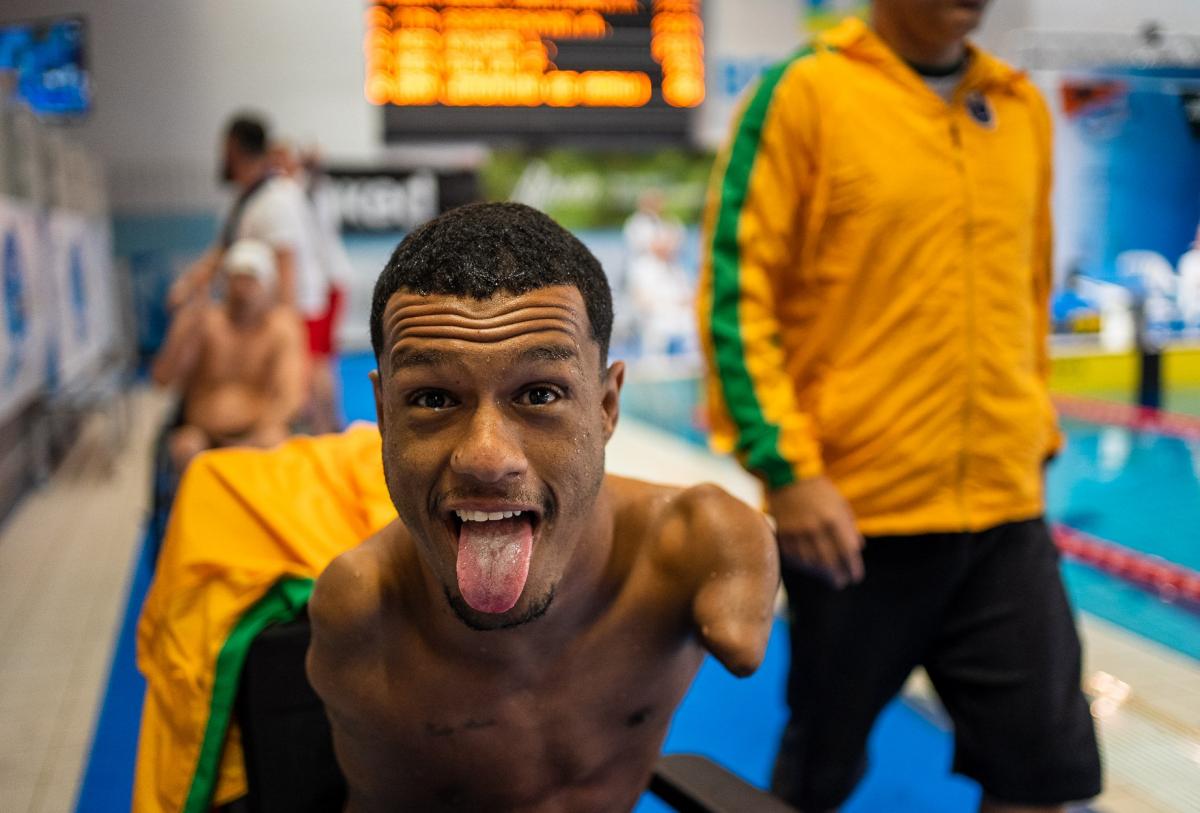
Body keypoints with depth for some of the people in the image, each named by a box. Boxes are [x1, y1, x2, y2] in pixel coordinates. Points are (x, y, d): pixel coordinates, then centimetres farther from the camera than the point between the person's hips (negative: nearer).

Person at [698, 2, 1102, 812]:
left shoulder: (1023, 107, 10)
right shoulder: (805, 93, -6)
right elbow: (736, 291, -10)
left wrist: (1036, 439, 16)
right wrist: (787, 467, -16)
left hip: (1005, 509, 5)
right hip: (858, 509, -4)